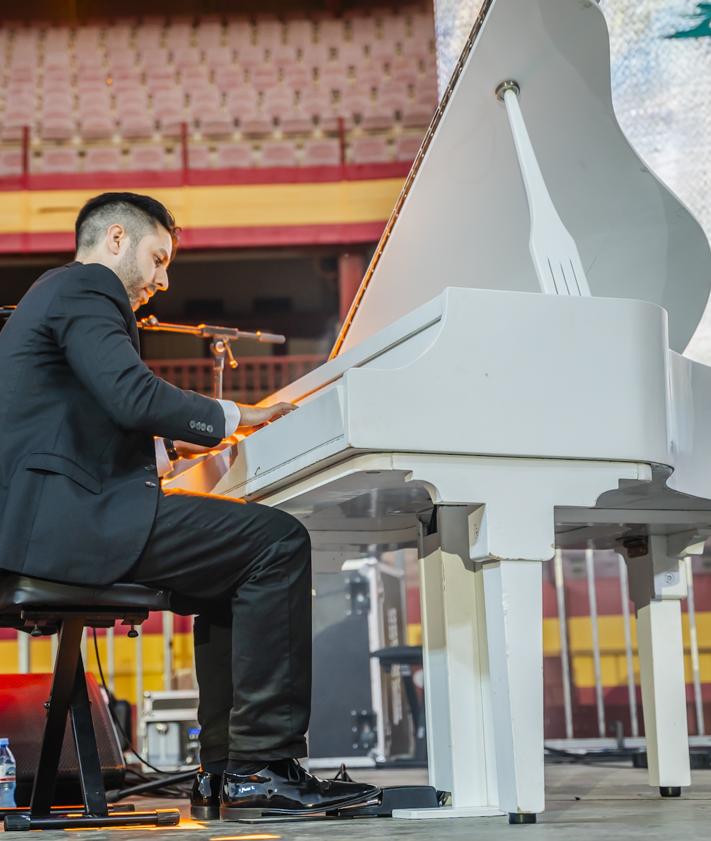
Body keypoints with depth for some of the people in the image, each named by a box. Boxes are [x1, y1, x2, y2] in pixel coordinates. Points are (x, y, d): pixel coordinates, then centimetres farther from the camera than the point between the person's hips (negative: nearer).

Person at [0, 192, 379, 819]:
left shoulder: (60, 293, 30)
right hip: (67, 514, -11)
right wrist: (236, 417, -6)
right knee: (278, 541, -15)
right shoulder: (84, 287, -3)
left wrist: (171, 444, 18)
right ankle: (262, 767, -15)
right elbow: (135, 397, -18)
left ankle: (225, 775, 8)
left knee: (235, 572, 16)